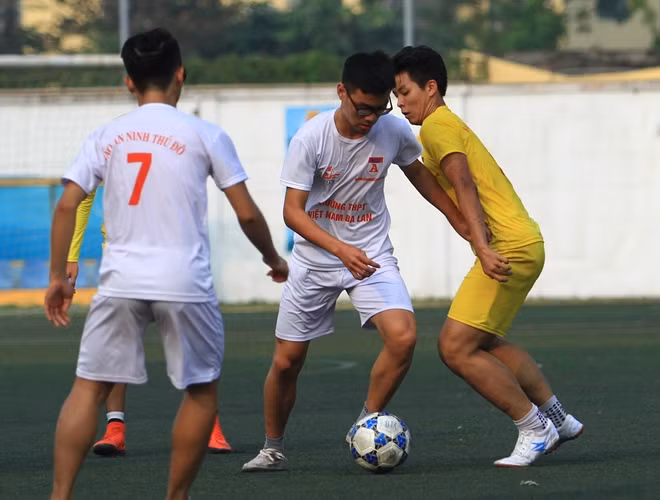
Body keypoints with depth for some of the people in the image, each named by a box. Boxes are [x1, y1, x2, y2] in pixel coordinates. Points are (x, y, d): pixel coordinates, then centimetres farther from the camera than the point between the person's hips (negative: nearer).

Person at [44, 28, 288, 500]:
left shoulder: (105, 137, 8)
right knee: (202, 391, 15)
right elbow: (247, 213, 2)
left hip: (120, 283, 2)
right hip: (185, 284, -2)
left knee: (88, 387, 7)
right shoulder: (205, 135, 1)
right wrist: (274, 259, 20)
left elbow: (67, 206, 2)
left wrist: (58, 277, 10)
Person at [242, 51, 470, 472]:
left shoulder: (394, 131, -11)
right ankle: (273, 448, 27)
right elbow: (293, 211, -18)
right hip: (314, 259, -1)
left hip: (372, 254, 1)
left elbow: (417, 173, 11)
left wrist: (461, 222, 12)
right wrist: (342, 250, -31)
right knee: (287, 360, 3)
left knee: (403, 337, -23)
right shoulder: (311, 138, -20)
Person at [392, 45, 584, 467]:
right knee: (483, 343, 23)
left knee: (456, 348, -10)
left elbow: (465, 188, -19)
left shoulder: (436, 125, -7)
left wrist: (484, 249, -28)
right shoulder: (451, 124, 23)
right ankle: (556, 418, 25)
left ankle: (535, 429, -3)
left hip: (508, 247, -11)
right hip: (524, 242, 11)